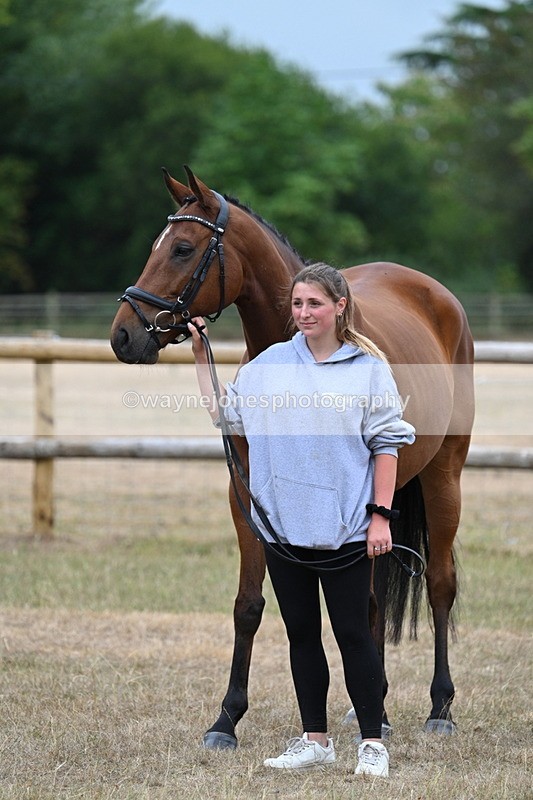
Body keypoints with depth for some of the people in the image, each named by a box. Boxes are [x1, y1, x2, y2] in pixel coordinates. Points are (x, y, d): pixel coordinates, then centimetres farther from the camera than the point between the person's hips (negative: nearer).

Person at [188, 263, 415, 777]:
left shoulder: (368, 367, -3)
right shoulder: (270, 364, 7)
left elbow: (386, 444, -3)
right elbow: (224, 411, 17)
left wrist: (381, 515, -8)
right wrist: (201, 358, 10)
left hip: (345, 527, -4)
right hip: (283, 524, 4)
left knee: (352, 634, -1)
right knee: (301, 634, 11)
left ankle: (372, 744, 6)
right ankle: (314, 741, 20)